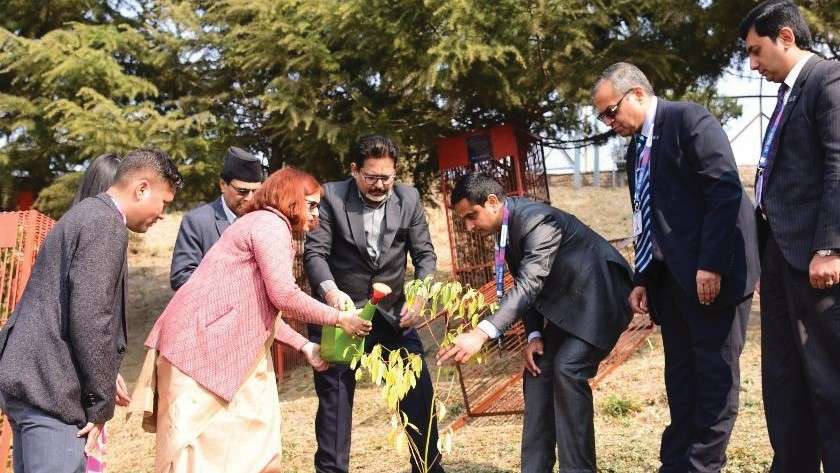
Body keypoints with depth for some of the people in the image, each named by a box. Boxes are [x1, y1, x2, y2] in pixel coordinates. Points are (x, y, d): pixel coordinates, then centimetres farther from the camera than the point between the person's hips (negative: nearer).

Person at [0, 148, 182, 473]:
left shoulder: (86, 214, 18)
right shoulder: (106, 226, -13)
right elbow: (89, 318, -21)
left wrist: (102, 382, 20)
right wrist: (101, 404, -12)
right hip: (48, 387, -10)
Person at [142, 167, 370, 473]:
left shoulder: (263, 225, 22)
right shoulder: (271, 223, -9)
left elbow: (261, 309, 21)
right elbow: (284, 296, -18)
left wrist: (303, 345, 16)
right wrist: (338, 318, -6)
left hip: (228, 347, 10)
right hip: (200, 344, -10)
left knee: (252, 436, 8)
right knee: (195, 448, -5)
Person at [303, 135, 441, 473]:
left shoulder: (409, 199, -1)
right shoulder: (331, 197, -9)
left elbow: (425, 254, 1)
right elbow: (315, 252, -14)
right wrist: (330, 291, -34)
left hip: (393, 311, 3)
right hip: (341, 309, -2)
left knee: (419, 391, 4)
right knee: (335, 396, 3)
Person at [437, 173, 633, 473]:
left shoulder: (537, 221, -28)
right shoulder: (505, 228, 0)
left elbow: (530, 285, -38)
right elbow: (526, 286, 7)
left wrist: (482, 333, -46)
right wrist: (534, 335, -7)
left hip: (598, 294, -9)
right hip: (565, 300, 10)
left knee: (567, 370, -21)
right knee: (538, 370, 3)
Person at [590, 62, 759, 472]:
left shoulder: (690, 120, -8)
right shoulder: (637, 148, 17)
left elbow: (726, 191, -17)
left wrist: (711, 265, -21)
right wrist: (643, 280, 9)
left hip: (712, 273, -8)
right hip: (671, 278, 8)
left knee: (715, 374, 0)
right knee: (680, 376, 10)